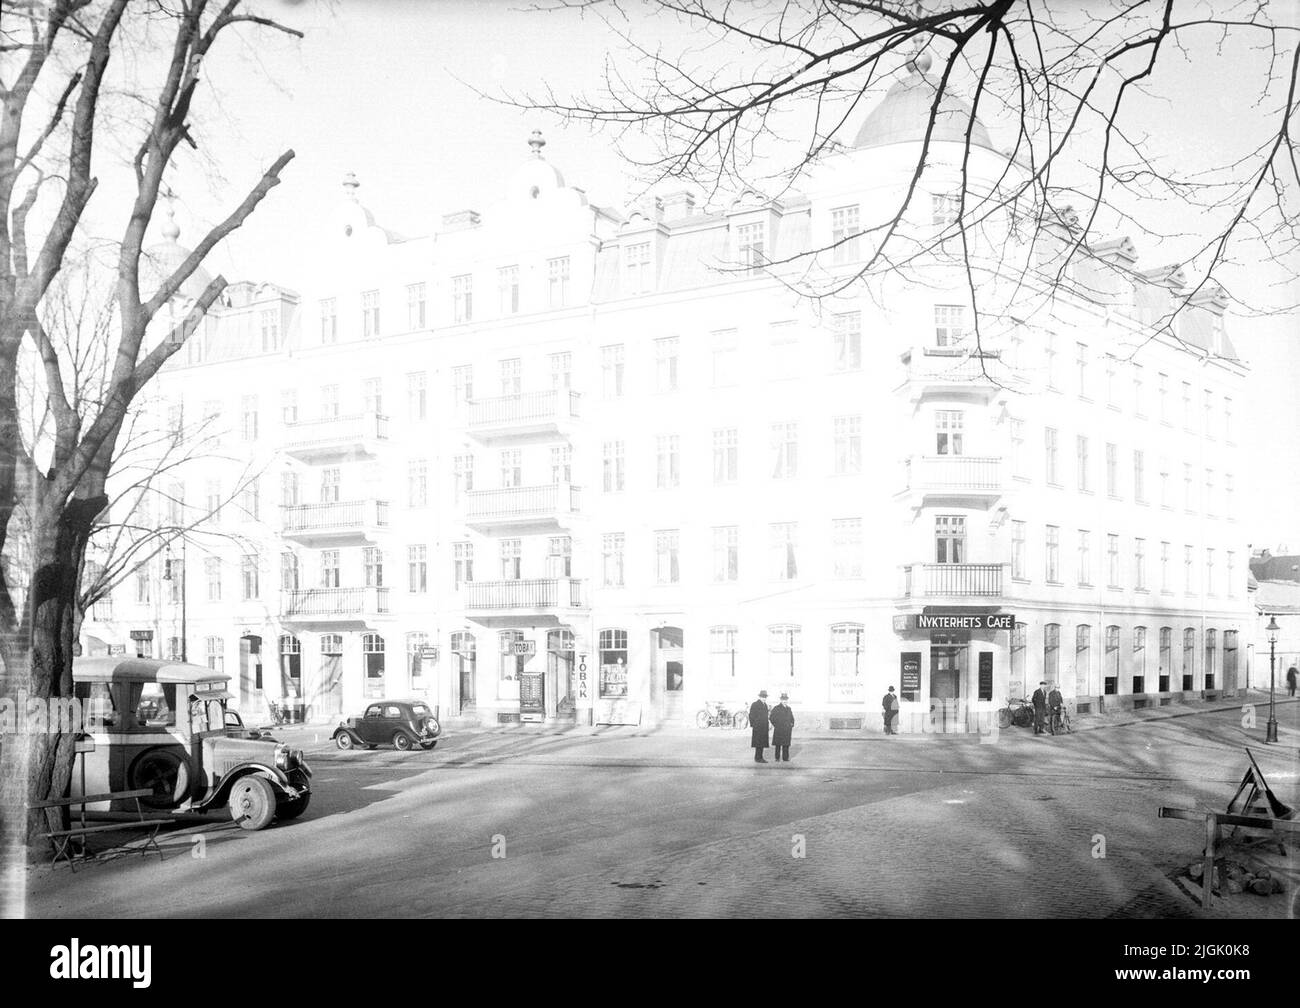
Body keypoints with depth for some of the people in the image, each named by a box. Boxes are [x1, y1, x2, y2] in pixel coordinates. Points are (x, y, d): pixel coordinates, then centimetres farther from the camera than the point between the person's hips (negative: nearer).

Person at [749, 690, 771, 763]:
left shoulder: (765, 705, 15)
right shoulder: (754, 704, -8)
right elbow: (751, 716, -9)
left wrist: (766, 726, 17)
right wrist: (751, 726, -14)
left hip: (764, 728, 8)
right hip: (757, 727, -8)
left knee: (762, 743, 7)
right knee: (758, 743, -9)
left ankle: (760, 757, 11)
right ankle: (757, 758, -6)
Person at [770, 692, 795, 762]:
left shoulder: (788, 709, 15)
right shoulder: (776, 708, -1)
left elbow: (792, 718, 23)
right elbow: (771, 717, -1)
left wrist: (792, 726, 10)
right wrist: (776, 725, -4)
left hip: (787, 730, 4)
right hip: (779, 729, -4)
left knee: (786, 744, 4)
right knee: (778, 744, -1)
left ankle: (786, 758, 9)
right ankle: (777, 758, 4)